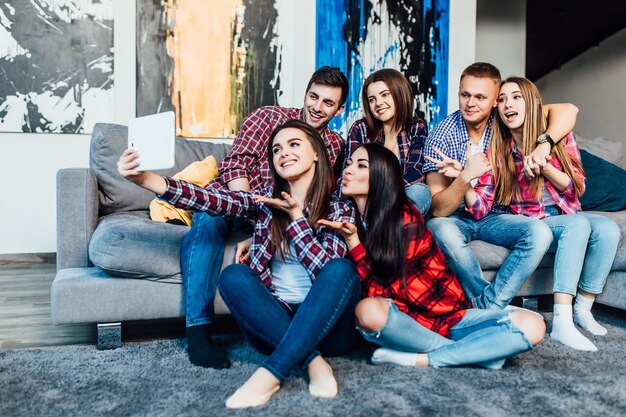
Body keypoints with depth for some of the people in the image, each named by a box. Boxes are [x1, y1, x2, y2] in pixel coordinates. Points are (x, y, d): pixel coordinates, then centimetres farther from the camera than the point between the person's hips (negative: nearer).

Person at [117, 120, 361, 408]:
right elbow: (210, 198, -13)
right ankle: (313, 361, -25)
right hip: (273, 322, 1)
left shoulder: (340, 209, 0)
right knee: (234, 276, -24)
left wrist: (295, 215, -11)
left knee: (341, 269, -29)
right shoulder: (266, 200, 4)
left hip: (324, 324, -1)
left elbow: (328, 270, -15)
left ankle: (271, 373, -33)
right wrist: (143, 179, -26)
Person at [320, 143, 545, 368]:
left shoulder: (406, 220, -13)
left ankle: (417, 360, -24)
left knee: (532, 326, -22)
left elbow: (379, 290, -16)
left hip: (449, 316, -2)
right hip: (406, 320, 2)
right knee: (368, 310, -34)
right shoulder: (354, 222, 1)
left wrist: (352, 240, -23)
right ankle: (475, 352, -13)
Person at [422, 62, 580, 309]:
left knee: (540, 232, -25)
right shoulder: (442, 136, -15)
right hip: (453, 218, -3)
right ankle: (492, 307, -22)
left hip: (492, 216, 3)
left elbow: (567, 110, -15)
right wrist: (467, 175, -35)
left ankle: (486, 307, -21)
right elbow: (438, 209, -20)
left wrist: (544, 144, -32)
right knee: (441, 230, -37)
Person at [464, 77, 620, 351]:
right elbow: (480, 209, -15)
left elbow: (576, 188, -3)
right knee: (579, 224, -30)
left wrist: (544, 166, -21)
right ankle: (561, 323, -36)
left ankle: (582, 310, -10)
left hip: (565, 214, 3)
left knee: (608, 229, -25)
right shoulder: (497, 151, -9)